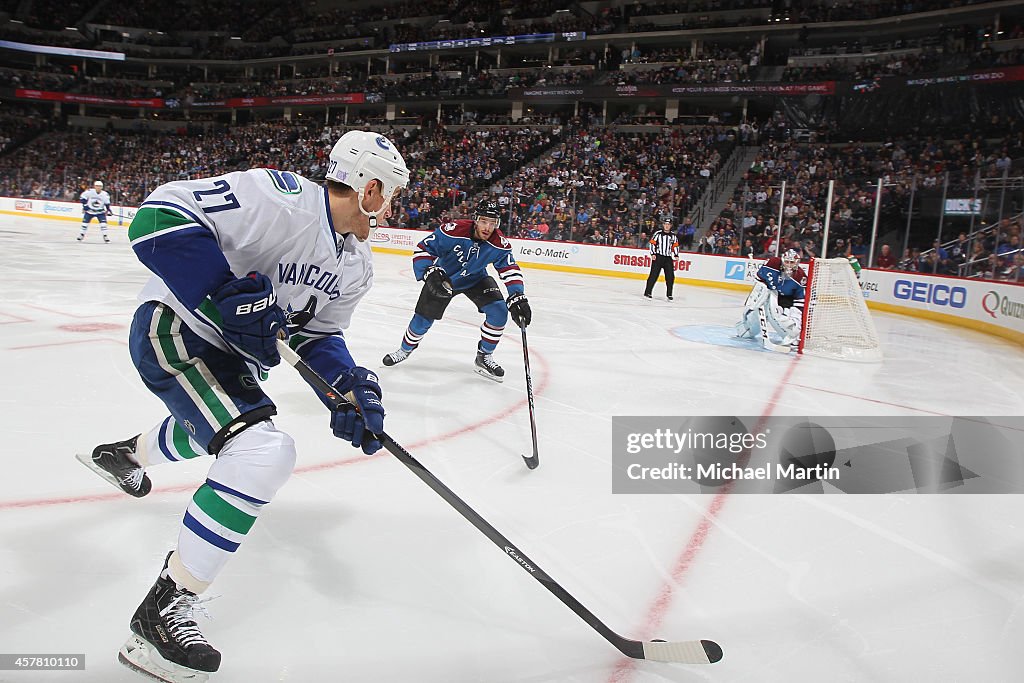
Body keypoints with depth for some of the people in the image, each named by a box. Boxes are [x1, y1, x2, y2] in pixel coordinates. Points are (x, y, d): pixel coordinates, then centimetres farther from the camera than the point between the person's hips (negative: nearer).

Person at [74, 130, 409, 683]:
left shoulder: (356, 266, 0)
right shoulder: (280, 198, -28)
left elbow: (317, 333, 4)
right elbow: (159, 216, -30)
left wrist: (351, 387, -13)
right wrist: (227, 296, -35)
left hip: (233, 347, 10)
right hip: (173, 331, -10)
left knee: (217, 426, 36)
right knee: (264, 451, -26)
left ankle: (125, 454, 71)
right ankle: (164, 609, -12)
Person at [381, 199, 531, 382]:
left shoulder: (500, 244, -24)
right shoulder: (453, 231, -33)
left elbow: (510, 270, -19)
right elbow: (423, 249, -27)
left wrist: (518, 298, -33)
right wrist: (430, 273, -42)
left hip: (475, 280, 2)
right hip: (444, 277, -2)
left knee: (499, 311, -18)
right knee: (423, 319, 2)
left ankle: (484, 356, 1)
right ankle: (405, 349, 34)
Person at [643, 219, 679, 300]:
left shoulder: (673, 235, 11)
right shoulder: (658, 233, -2)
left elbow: (675, 246, 18)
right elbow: (652, 243, -2)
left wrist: (676, 255, 7)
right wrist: (653, 254, -10)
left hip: (668, 258, 4)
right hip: (658, 257, -4)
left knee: (670, 277, 0)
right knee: (654, 275, -8)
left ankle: (669, 294, 10)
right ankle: (647, 292, -3)